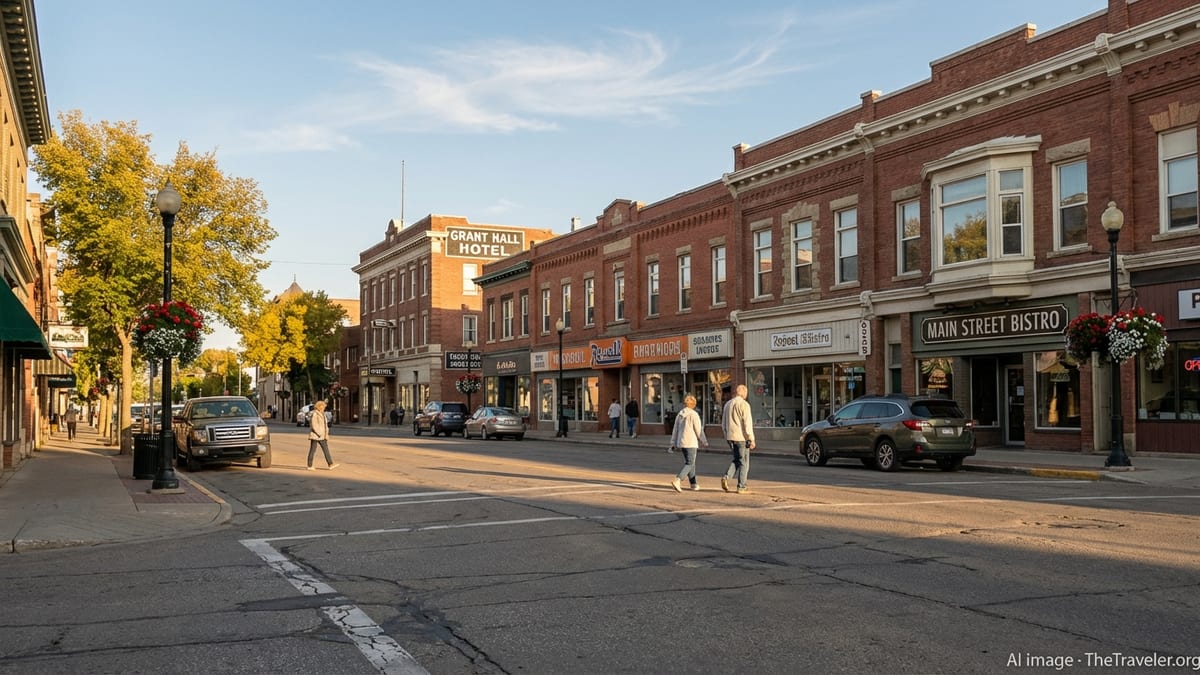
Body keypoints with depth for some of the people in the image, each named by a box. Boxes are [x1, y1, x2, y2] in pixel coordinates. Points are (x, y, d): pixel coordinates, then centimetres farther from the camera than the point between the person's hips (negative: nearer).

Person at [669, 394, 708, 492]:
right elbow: (699, 430, -10)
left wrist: (673, 443, 15)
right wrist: (704, 442, 2)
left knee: (690, 462, 18)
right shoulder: (694, 414, -13)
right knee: (689, 464, -5)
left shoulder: (679, 414, 8)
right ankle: (677, 480, -22)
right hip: (691, 443, -7)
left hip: (681, 442, 8)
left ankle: (693, 484, 22)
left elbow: (675, 430, 10)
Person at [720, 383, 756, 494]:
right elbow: (747, 424, -15)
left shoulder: (727, 404, 12)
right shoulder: (744, 404, -11)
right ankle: (741, 487, 5)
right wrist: (751, 439, -11)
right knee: (744, 462, 3)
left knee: (736, 460, 18)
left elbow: (723, 424, 17)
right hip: (741, 437, -7)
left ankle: (726, 477, -3)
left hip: (730, 437, 7)